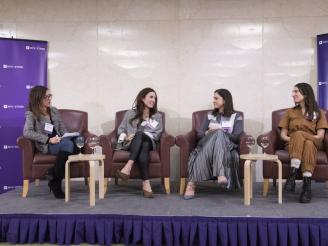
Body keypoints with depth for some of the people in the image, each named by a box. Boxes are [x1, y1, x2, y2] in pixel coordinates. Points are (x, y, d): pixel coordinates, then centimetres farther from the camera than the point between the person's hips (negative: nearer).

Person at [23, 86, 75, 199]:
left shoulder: (54, 111, 18)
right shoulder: (31, 114, 1)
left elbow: (63, 129, 19)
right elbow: (27, 133, -15)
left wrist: (67, 137, -3)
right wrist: (48, 139, -21)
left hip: (59, 142, 5)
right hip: (45, 146, -5)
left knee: (74, 141, -31)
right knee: (68, 144, -35)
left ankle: (54, 180, -23)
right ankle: (55, 182, -22)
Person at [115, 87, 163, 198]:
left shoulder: (157, 116, 21)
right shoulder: (130, 113, 20)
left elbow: (157, 134, 6)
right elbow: (121, 129, 15)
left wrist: (137, 135, -9)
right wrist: (126, 137, -11)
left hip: (149, 142, 0)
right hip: (130, 144, 0)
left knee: (139, 135, -38)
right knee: (142, 149, -40)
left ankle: (128, 168, -51)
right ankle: (146, 183, -52)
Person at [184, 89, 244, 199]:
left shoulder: (237, 116, 13)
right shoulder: (210, 115, 23)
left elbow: (236, 137, -1)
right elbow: (199, 134, 13)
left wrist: (220, 131, -10)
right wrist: (208, 133, -10)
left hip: (227, 149, -2)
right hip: (207, 146, 2)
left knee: (219, 134, -36)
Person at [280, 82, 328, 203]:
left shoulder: (318, 112, 16)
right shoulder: (290, 112, 21)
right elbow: (283, 135, 12)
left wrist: (296, 137, -14)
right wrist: (291, 139, -11)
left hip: (313, 143, 0)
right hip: (293, 145, 1)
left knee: (308, 144, -39)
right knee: (298, 135, -36)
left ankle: (306, 186, -47)